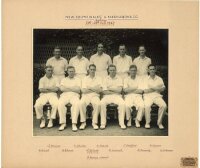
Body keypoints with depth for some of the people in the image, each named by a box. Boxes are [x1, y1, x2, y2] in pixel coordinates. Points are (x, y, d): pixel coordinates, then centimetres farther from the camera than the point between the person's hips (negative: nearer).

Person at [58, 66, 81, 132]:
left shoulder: (77, 79, 20)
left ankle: (74, 124, -37)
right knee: (60, 103, -34)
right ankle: (63, 123, -27)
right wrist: (73, 88, 1)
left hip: (74, 95, -1)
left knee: (76, 103, -37)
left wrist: (67, 87, 1)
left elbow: (78, 89, 1)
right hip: (65, 95, 1)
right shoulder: (64, 79, 23)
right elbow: (62, 88, 3)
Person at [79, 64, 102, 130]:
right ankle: (83, 122, -21)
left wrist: (90, 88, -5)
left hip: (95, 95, 0)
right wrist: (95, 89, -1)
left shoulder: (98, 78, 14)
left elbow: (100, 90, 0)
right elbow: (84, 90, 0)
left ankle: (94, 122, -23)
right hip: (86, 95, 0)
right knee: (81, 103, -33)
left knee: (97, 104, -34)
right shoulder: (85, 79, 13)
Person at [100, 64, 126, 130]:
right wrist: (115, 91, -4)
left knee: (122, 103, -32)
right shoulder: (106, 79, 9)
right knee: (102, 103, -31)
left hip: (117, 96, 0)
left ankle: (122, 123, -22)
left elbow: (119, 90, -5)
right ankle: (103, 123, -22)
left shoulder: (119, 79, 8)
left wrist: (109, 88, -2)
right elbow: (104, 92, -1)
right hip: (107, 96, 0)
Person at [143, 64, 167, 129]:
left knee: (164, 105, -27)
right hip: (148, 96, -2)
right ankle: (147, 123, -15)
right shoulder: (146, 79, 9)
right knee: (147, 106, -34)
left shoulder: (159, 79, 16)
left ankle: (159, 122, -11)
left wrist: (153, 88, -11)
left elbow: (163, 88, 4)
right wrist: (157, 88, -5)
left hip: (157, 95, 2)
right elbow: (145, 90, -2)